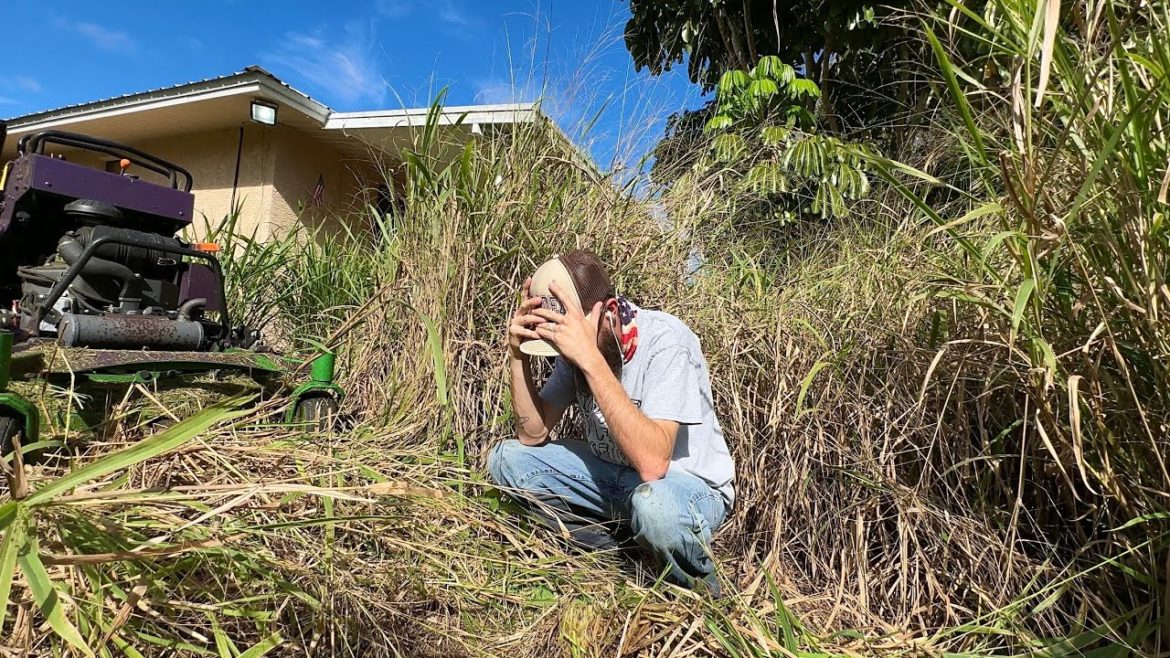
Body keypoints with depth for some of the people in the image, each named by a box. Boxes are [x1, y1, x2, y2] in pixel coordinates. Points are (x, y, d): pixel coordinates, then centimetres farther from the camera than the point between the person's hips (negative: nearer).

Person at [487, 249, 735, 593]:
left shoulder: (666, 340, -27)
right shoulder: (573, 343, -7)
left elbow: (652, 464, -38)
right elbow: (533, 434, -4)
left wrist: (590, 359, -41)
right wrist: (519, 355, -18)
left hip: (690, 486, -6)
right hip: (613, 474, 6)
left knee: (652, 503, -40)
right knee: (506, 459, -6)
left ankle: (700, 589, -6)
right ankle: (617, 544, -1)